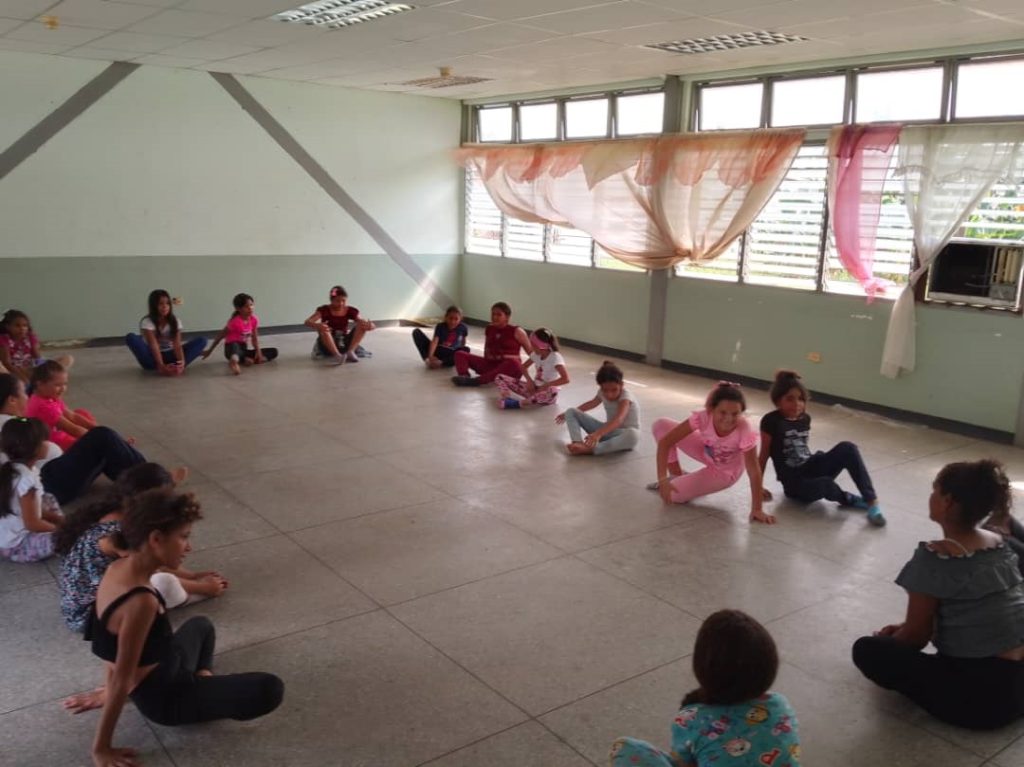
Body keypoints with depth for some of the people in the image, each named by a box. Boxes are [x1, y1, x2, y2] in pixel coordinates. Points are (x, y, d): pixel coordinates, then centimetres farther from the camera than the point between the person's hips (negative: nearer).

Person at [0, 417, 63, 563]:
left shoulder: (12, 469, 3)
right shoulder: (26, 479, -26)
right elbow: (32, 524, -23)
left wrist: (59, 520, 7)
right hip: (14, 546, -10)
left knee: (50, 503, 21)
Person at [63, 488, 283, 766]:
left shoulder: (118, 569, -8)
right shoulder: (141, 602, -35)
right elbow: (122, 679, -26)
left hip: (163, 669, 9)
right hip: (163, 696, -9)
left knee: (201, 625, 36)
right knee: (269, 690, -19)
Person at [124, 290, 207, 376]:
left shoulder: (175, 322, -4)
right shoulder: (147, 322, -14)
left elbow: (177, 345, -15)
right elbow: (154, 346, -26)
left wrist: (182, 362, -35)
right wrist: (161, 366, -40)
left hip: (168, 357, 3)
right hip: (152, 357, -3)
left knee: (201, 340, -15)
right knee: (130, 337, -29)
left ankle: (176, 367, -35)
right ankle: (160, 368, -36)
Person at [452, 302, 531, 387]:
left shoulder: (516, 331, -5)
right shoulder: (489, 329, 9)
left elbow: (532, 353, -4)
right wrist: (488, 356, 5)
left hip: (509, 370, -5)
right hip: (490, 365, 5)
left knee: (513, 363, -42)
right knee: (460, 354, -4)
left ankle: (477, 380, -45)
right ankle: (464, 376, -36)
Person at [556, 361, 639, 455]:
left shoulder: (625, 397, -26)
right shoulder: (602, 392, -7)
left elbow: (618, 420, -44)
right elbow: (592, 403, 17)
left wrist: (598, 434, -60)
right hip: (608, 430, 6)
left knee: (633, 435, -46)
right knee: (571, 412, -5)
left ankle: (589, 450, -43)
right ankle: (578, 443, -31)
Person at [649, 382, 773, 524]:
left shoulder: (744, 431, -39)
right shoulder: (704, 417, -33)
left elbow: (754, 471, -30)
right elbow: (664, 442, -30)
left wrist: (757, 509, -30)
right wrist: (663, 479, -38)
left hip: (724, 472, -3)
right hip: (706, 452, 4)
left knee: (673, 495, -19)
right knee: (660, 425, -15)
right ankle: (677, 476, 5)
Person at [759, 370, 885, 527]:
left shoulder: (805, 418, 6)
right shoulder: (771, 421, -12)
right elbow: (764, 455, -6)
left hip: (810, 468, 6)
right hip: (794, 482, -6)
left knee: (847, 449, -20)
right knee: (826, 485, -38)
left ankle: (871, 501, -20)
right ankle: (849, 499, -3)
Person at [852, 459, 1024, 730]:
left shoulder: (934, 557, -16)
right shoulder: (1001, 544, 7)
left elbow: (916, 636, -7)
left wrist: (888, 640, 15)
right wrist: (903, 628, 22)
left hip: (980, 697, -8)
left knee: (866, 650, -2)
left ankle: (953, 698, 3)